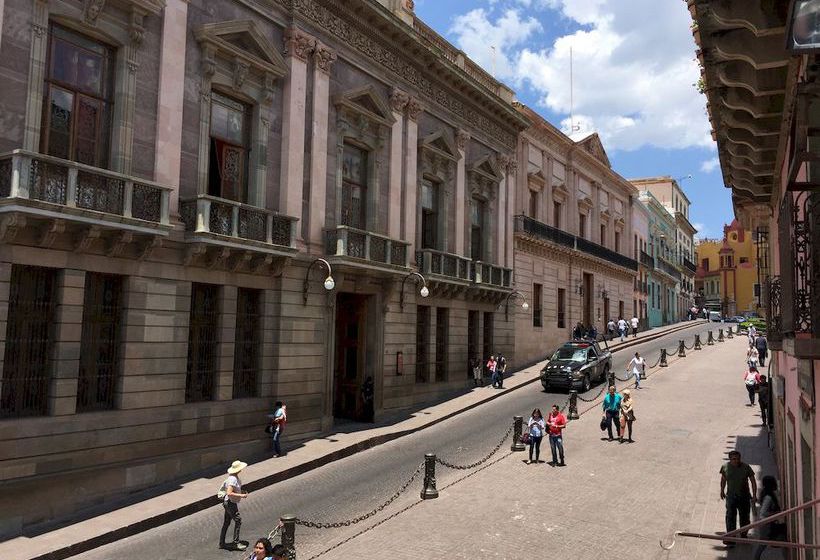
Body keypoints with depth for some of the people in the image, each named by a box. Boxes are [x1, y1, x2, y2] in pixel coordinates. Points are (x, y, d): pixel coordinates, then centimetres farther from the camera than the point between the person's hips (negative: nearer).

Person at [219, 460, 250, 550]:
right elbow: (229, 493, -32)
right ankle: (236, 543, -1)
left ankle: (222, 543, 25)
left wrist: (242, 492, 8)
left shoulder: (235, 477, 5)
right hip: (230, 503, -10)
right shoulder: (233, 479, -25)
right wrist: (241, 495, -26)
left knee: (226, 522, 16)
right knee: (238, 520, -6)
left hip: (228, 503, 10)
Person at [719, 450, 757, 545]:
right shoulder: (725, 467, -8)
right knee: (730, 516, -9)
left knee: (744, 517, 14)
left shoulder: (746, 467, -11)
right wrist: (722, 491, 19)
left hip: (744, 496, 0)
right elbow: (723, 479, 10)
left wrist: (754, 495, -7)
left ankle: (744, 536, 35)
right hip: (731, 496, 0)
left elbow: (753, 482, -3)